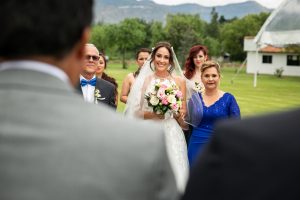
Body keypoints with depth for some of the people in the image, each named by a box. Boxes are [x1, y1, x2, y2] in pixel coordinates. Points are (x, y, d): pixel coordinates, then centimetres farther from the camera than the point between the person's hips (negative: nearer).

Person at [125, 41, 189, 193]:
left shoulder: (179, 81, 6)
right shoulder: (144, 80, 5)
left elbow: (183, 112, 9)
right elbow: (137, 112, 4)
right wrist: (153, 114, -14)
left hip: (171, 135, 0)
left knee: (174, 175, -6)